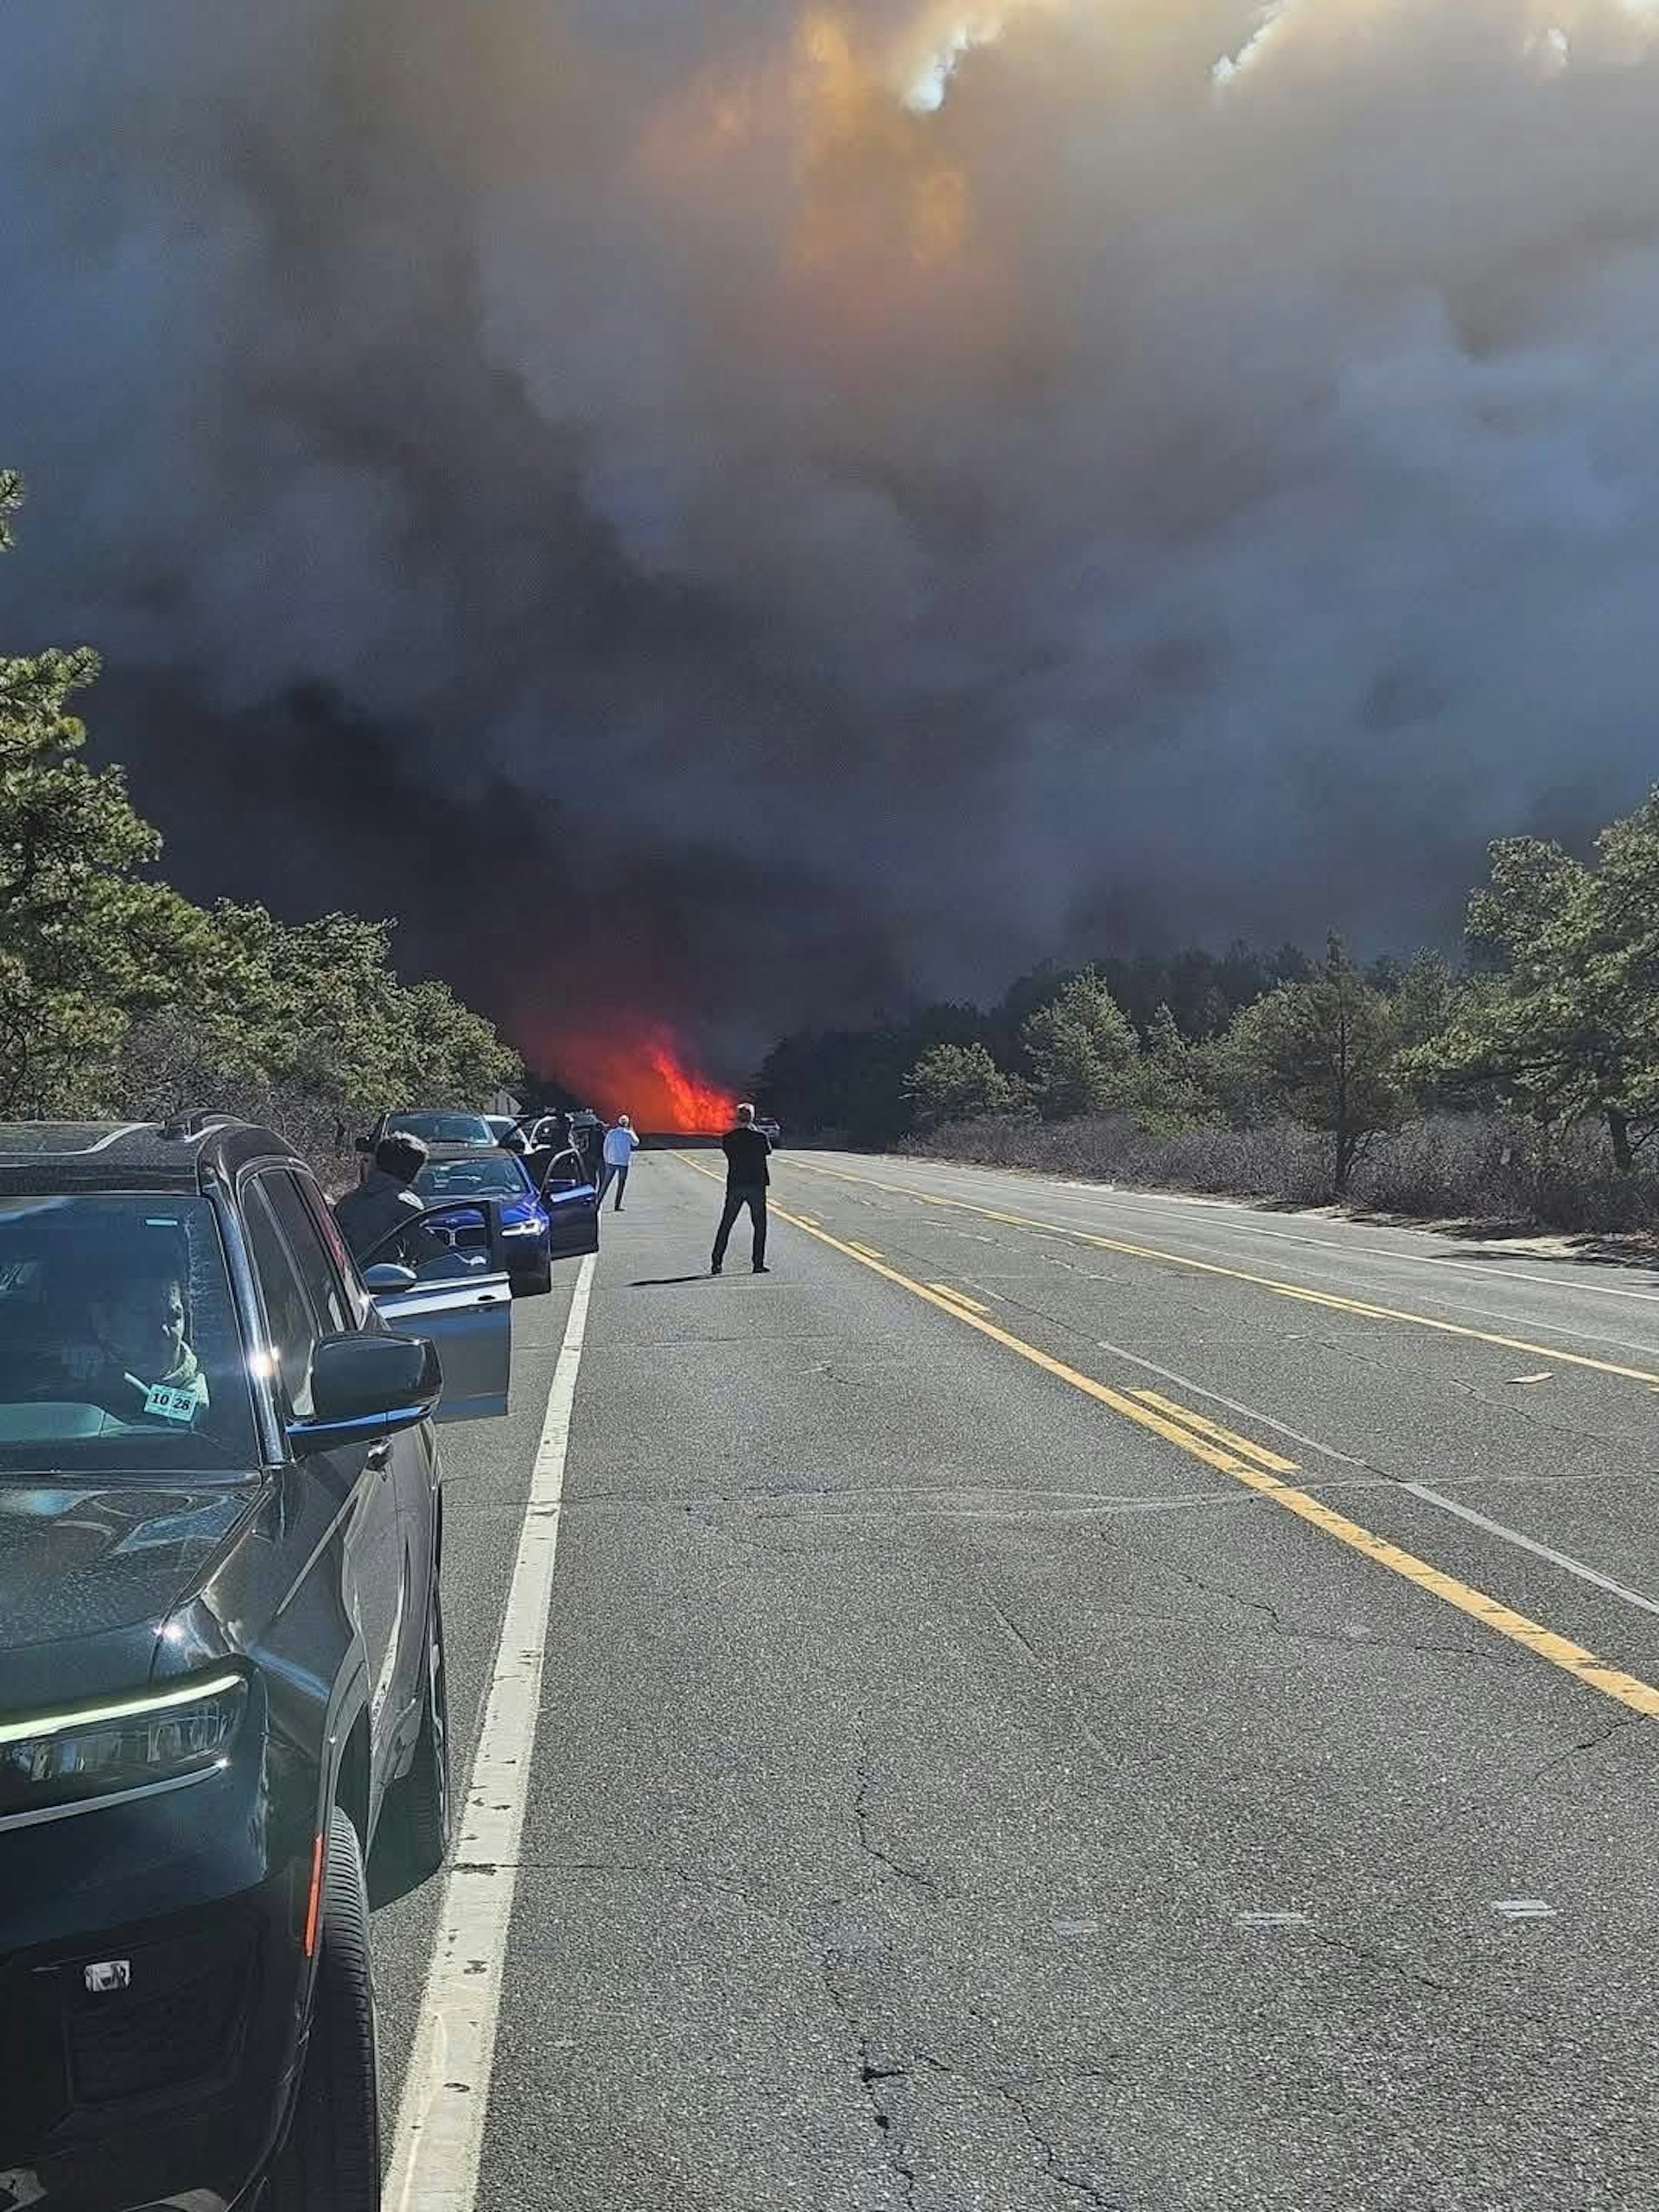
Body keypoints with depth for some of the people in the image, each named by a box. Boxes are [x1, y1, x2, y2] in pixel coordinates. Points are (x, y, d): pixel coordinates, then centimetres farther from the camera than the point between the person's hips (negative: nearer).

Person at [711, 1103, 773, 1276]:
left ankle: (717, 1263, 7)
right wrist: (755, 1131, 14)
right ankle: (759, 1264, 4)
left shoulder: (728, 1139, -3)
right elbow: (768, 1151, 11)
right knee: (760, 1225, 8)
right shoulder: (759, 1138, -7)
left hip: (734, 1185, 2)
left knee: (726, 1224, 10)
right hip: (756, 1185, -2)